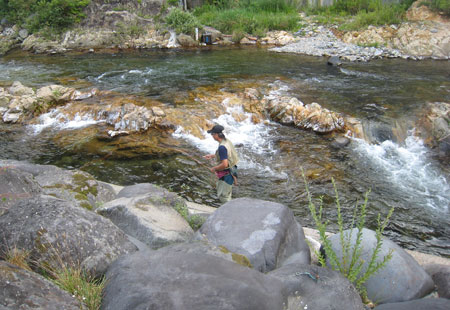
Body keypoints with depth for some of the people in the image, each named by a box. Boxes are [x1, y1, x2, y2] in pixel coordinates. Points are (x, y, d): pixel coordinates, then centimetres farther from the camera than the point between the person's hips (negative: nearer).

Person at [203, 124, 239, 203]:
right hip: (229, 171, 10)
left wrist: (214, 168, -16)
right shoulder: (227, 141, 1)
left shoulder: (222, 147, -29)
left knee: (223, 196, 2)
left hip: (226, 174, -10)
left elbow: (224, 164, -32)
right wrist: (212, 156, 15)